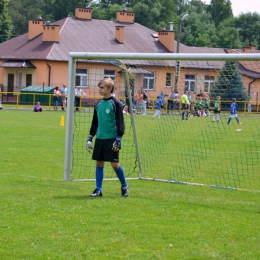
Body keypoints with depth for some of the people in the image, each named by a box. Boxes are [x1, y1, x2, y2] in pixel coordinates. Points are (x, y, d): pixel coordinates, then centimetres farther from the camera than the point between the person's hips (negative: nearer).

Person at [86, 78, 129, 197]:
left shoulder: (116, 103, -7)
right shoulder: (98, 104, 11)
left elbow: (120, 123, -9)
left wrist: (118, 140, -15)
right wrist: (90, 138, 15)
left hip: (111, 139, -6)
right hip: (99, 138, 6)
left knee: (115, 164, -6)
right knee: (99, 163, 5)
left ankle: (124, 186, 13)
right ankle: (98, 190, 10)